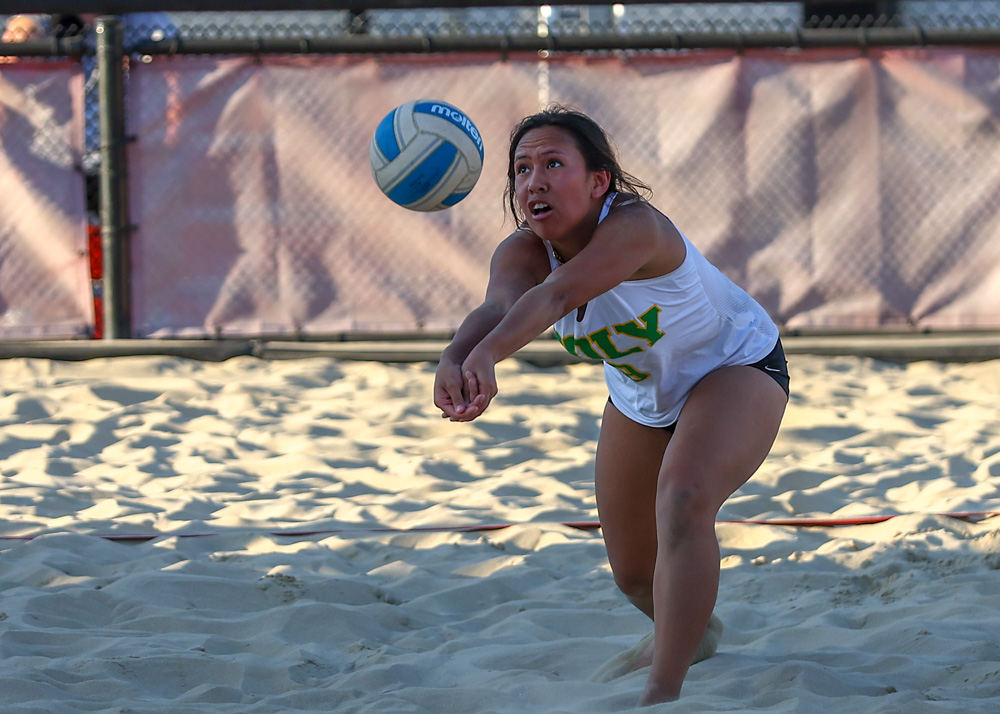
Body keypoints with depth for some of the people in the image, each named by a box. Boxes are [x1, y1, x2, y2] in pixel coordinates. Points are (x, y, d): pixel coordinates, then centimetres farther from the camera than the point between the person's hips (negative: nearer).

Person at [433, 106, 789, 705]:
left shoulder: (634, 227, -38)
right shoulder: (524, 251, -22)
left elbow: (555, 296, -55)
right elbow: (499, 304, -45)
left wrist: (487, 355, -73)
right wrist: (455, 359, -68)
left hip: (736, 369, -7)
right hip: (641, 396, 7)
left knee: (682, 504, -33)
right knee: (634, 572, 14)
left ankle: (664, 694, -31)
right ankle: (692, 633, 50)